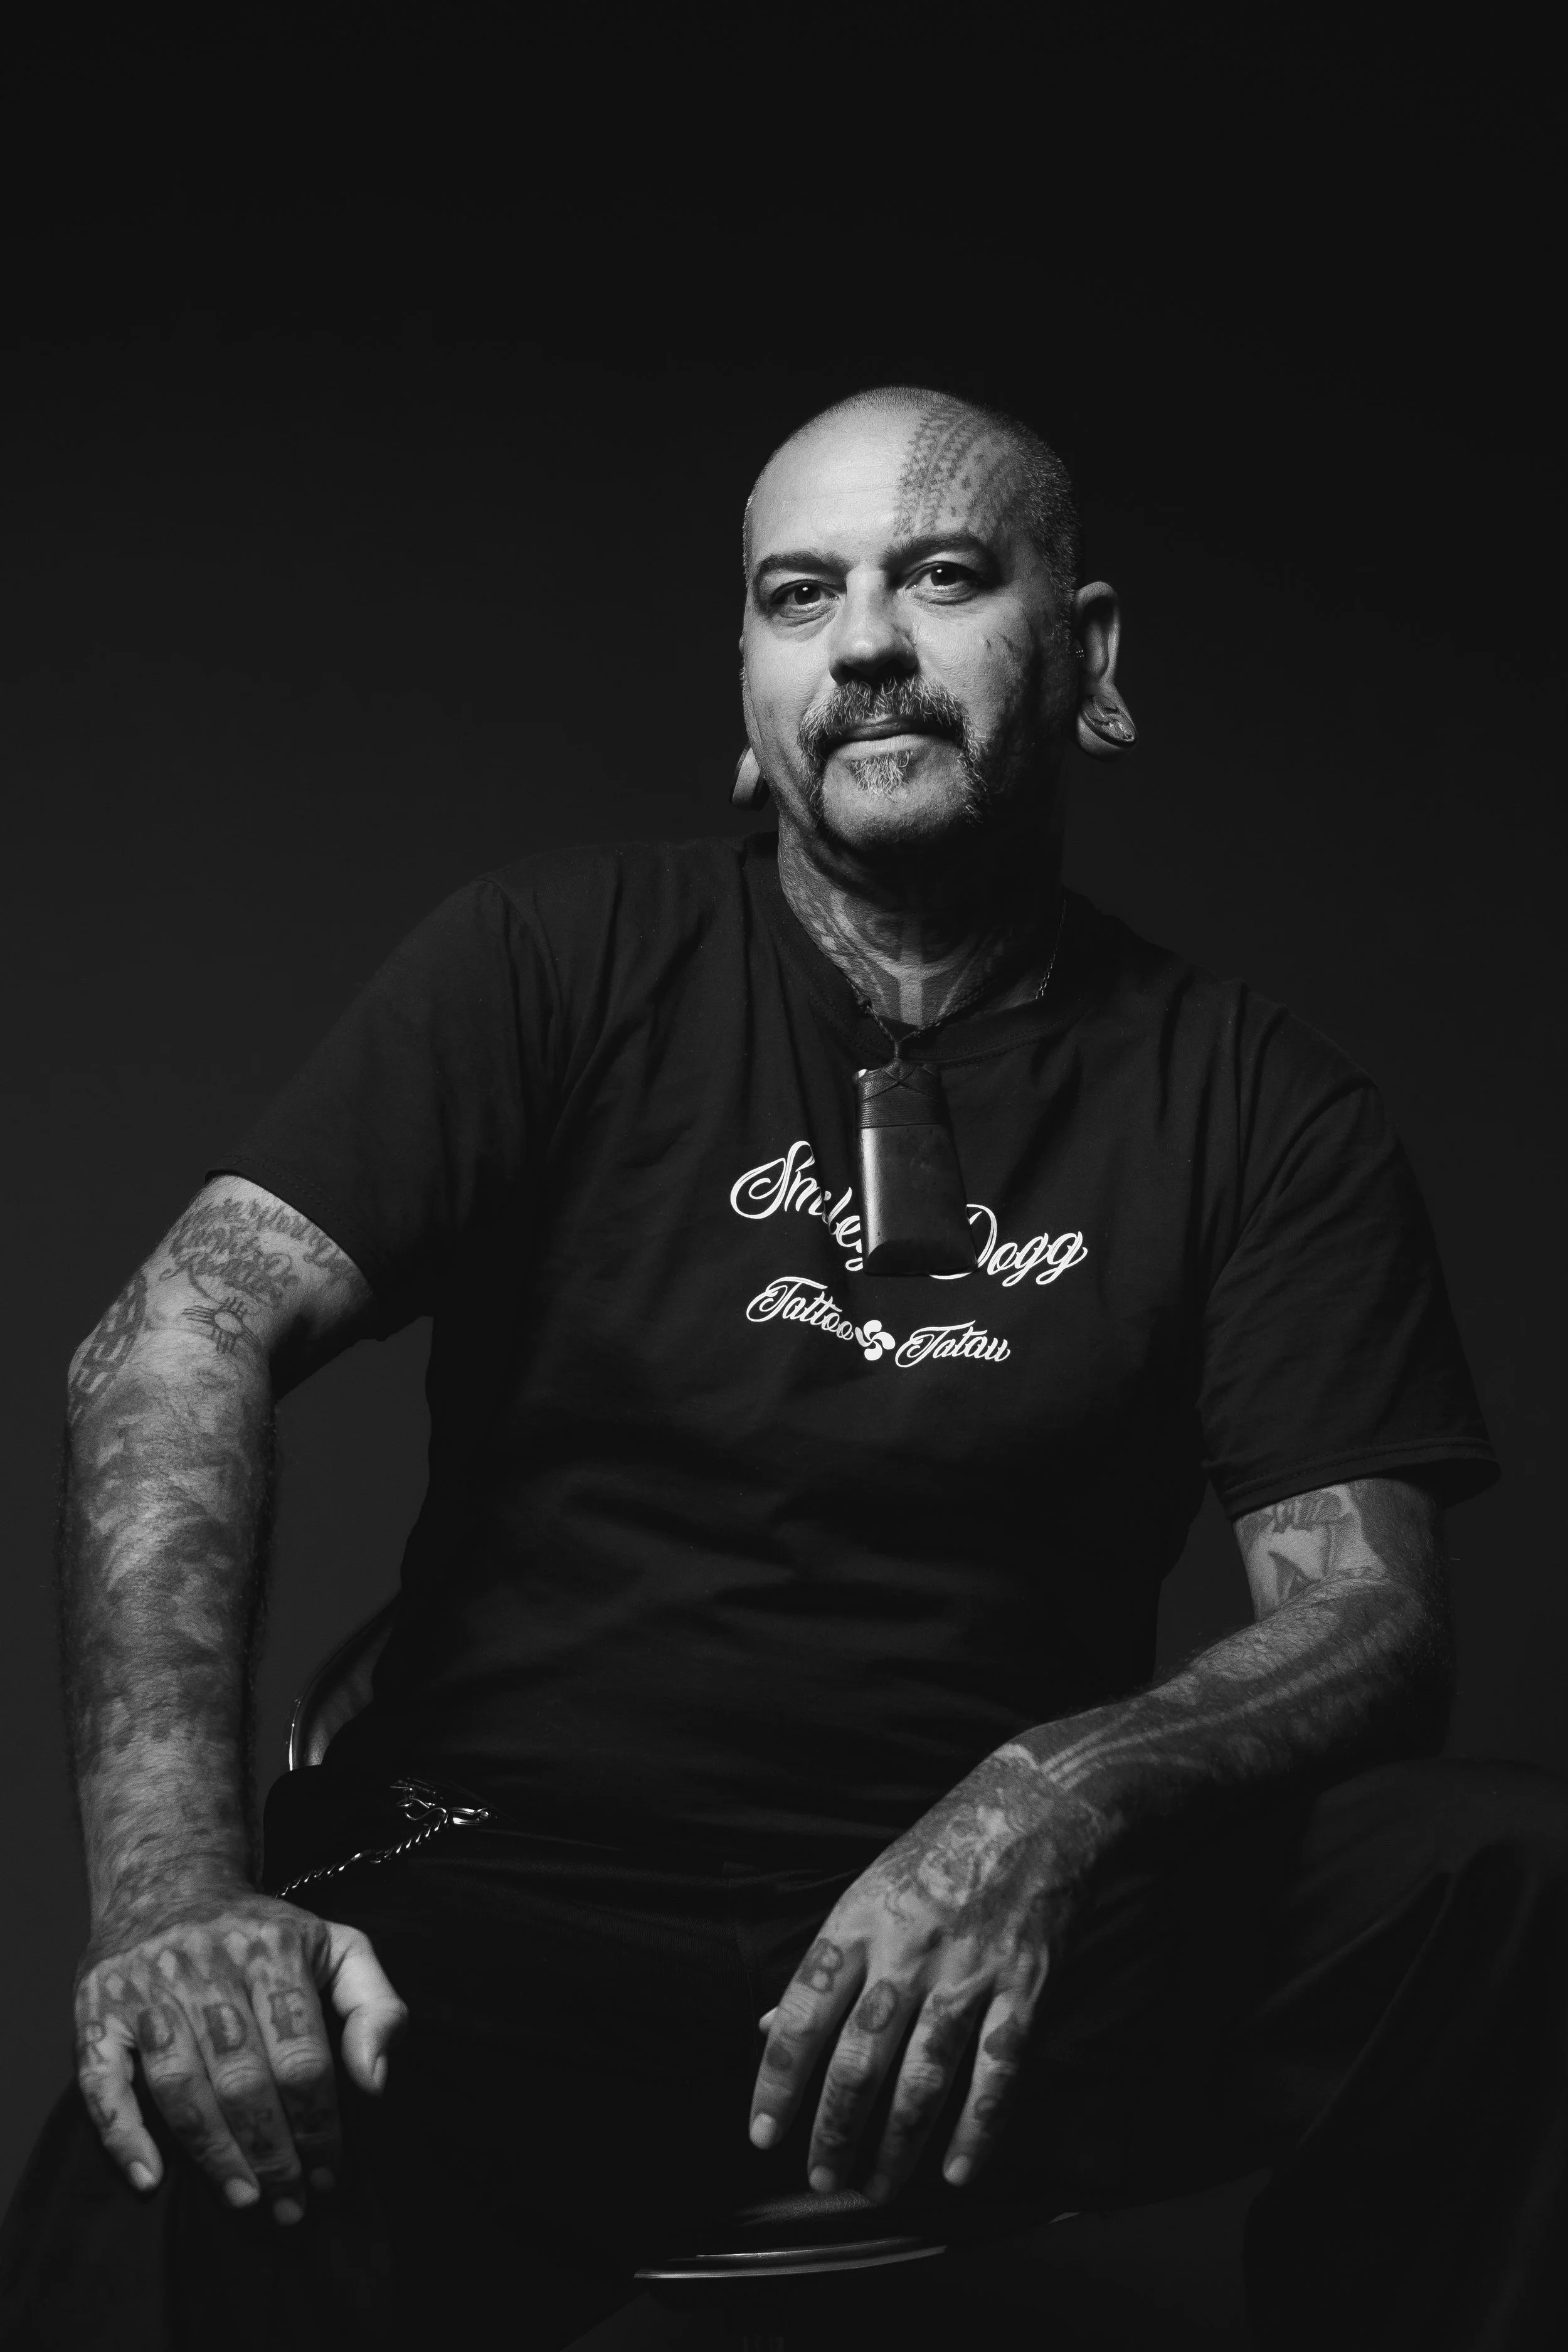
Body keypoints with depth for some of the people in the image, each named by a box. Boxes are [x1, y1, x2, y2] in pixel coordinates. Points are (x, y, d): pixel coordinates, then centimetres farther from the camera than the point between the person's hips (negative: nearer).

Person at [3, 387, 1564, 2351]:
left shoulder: (1253, 1098, 6)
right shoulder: (563, 961, 4)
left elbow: (1367, 1613, 0)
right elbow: (188, 1328, -8)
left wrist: (1058, 1806, -24)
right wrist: (173, 1881, -25)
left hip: (1030, 1935, 3)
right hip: (516, 1886, -3)